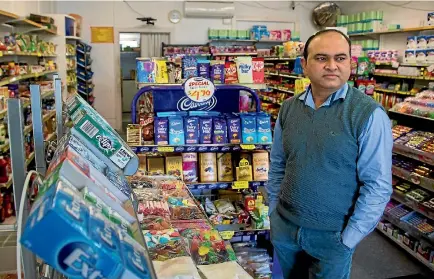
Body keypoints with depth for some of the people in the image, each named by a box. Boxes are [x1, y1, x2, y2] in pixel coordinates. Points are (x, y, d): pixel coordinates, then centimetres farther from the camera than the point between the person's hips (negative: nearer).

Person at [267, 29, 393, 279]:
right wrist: (274, 211, 7)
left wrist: (349, 238, -14)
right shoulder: (289, 108, -1)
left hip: (332, 235, -4)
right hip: (284, 227, 5)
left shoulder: (369, 114, -16)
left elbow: (377, 185, -15)